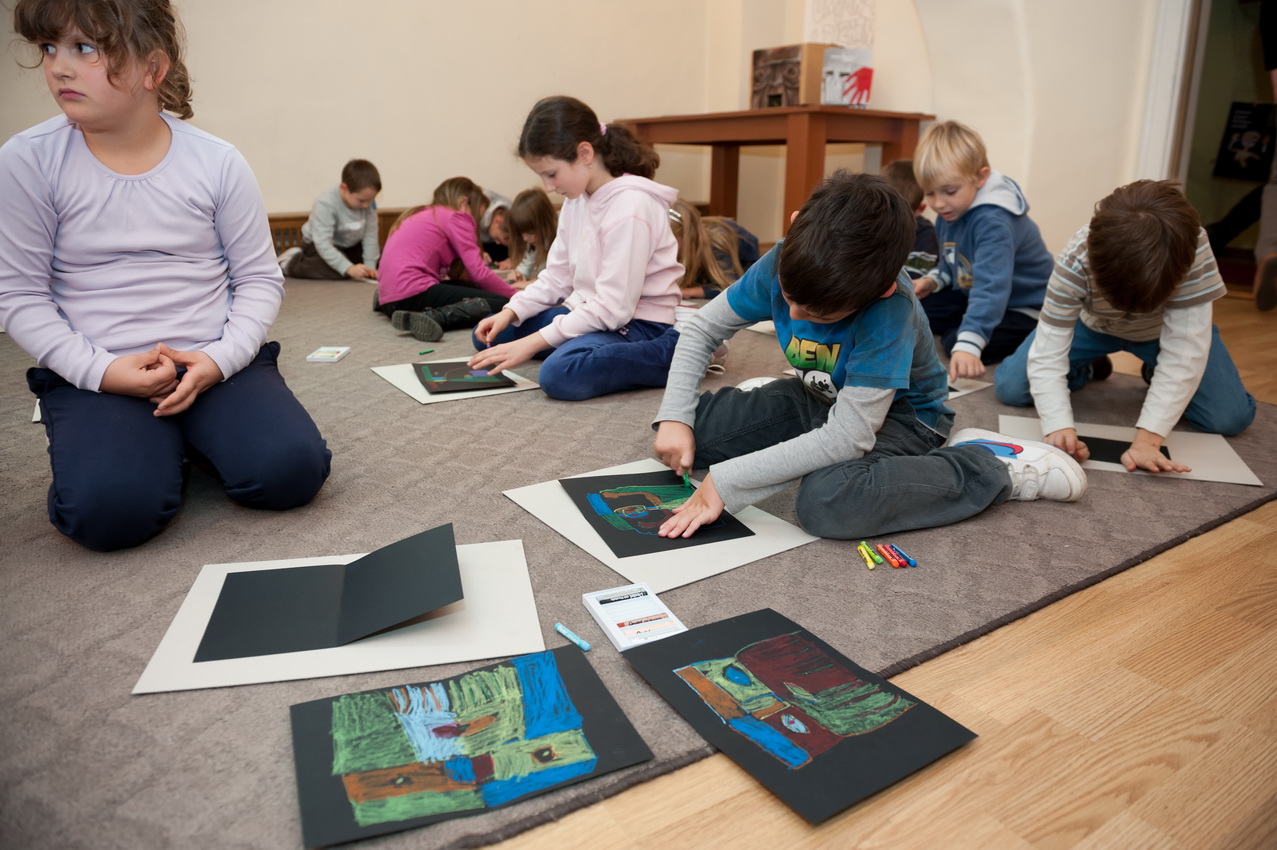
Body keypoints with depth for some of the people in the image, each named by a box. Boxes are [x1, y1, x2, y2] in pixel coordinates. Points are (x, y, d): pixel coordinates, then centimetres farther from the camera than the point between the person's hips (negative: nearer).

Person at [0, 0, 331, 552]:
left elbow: (260, 279, 2)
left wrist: (218, 360, -13)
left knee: (291, 471, -22)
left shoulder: (218, 163, 0)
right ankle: (157, 447, 8)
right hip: (94, 375, 0)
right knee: (110, 510, -27)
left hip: (217, 363, 1)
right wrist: (103, 370, -14)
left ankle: (195, 436, 10)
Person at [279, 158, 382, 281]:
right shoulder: (325, 204, -33)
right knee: (337, 272, -32)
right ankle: (291, 262, -7)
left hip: (350, 244, 6)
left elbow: (370, 234, -15)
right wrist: (348, 268, -47)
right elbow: (322, 243, -38)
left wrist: (369, 266, -23)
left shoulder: (367, 201, -20)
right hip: (319, 245, -6)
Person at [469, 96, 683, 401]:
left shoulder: (630, 206, -23)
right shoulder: (577, 199, 5)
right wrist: (510, 312, -6)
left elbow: (612, 309, -26)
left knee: (560, 374, -37)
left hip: (635, 323, -9)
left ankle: (677, 353, -16)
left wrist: (533, 342, -24)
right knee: (489, 336, 11)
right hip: (589, 313, 9)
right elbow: (557, 276, 10)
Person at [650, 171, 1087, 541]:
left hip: (896, 413, -4)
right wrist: (674, 417, -18)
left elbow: (847, 437, -36)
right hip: (817, 398, 5)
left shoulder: (890, 309, -34)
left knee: (827, 502, -38)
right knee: (693, 429, -15)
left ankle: (994, 467, -17)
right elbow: (702, 328, -5)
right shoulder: (783, 263, -19)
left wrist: (727, 482, -36)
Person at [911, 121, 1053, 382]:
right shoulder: (951, 211, -5)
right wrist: (933, 280, -10)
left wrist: (968, 345, -56)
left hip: (1023, 309, -8)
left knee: (956, 344, -27)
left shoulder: (994, 221, -34)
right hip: (970, 295, 9)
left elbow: (991, 288, -46)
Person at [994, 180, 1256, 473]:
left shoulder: (1192, 249, -39)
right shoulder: (1074, 261, -38)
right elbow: (1047, 354, -38)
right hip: (1093, 325, 0)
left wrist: (1148, 438, -47)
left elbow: (1185, 350, -39)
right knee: (1009, 387, -16)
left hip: (1166, 329, 0)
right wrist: (1059, 427, -54)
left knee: (1232, 417, -16)